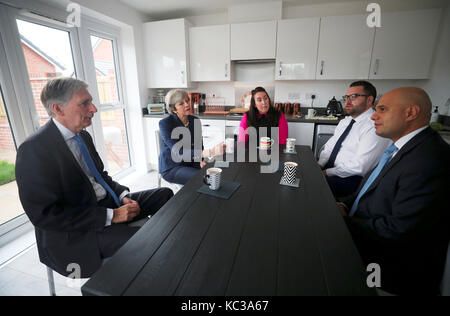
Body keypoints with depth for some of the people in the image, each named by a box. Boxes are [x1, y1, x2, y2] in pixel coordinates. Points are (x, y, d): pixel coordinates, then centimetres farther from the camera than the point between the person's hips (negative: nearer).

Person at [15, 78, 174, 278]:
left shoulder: (83, 136, 6)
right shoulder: (34, 150, -19)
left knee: (164, 194, 4)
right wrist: (110, 215, -23)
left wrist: (123, 196, -2)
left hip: (106, 204, 8)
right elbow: (43, 215, -21)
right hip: (73, 233, -8)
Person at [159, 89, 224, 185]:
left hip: (190, 163, 5)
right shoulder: (165, 123, -17)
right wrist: (210, 152, -40)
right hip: (171, 168, -5)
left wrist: (201, 159, -14)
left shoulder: (195, 121, 0)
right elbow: (179, 152, -28)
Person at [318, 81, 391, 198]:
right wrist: (319, 166, -5)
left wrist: (327, 173, -17)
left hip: (352, 179, -8)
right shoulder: (345, 121, 14)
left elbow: (359, 167, -21)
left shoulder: (375, 126, -15)